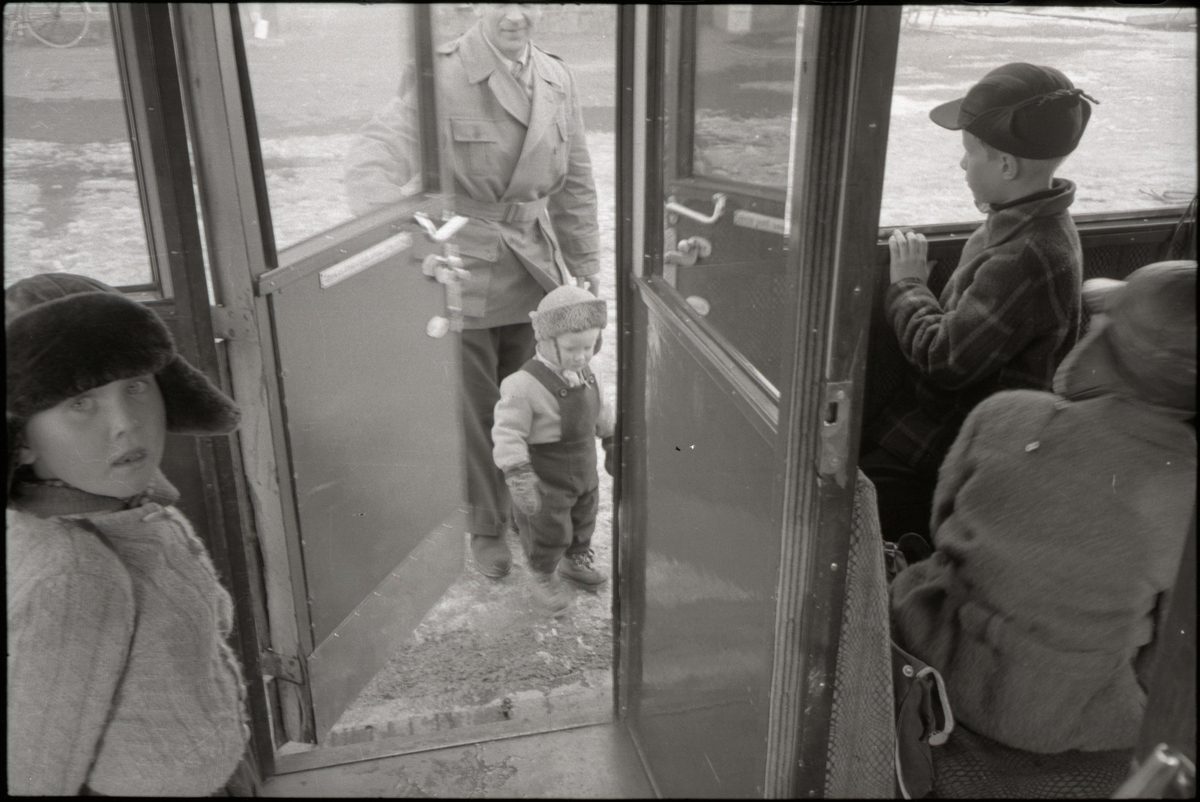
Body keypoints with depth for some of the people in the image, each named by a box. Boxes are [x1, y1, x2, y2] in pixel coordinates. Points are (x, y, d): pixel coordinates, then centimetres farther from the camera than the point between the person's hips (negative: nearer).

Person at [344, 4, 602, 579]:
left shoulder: (556, 80, 3)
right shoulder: (439, 76, -15)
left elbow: (575, 186, 10)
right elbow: (374, 161, -27)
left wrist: (586, 272, 9)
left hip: (534, 275, 5)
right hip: (461, 276, -4)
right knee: (475, 413, 10)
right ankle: (487, 526, 33)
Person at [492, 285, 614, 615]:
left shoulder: (586, 376, -2)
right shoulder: (525, 385, -28)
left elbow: (600, 411, 16)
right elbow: (508, 432, -28)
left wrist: (612, 443, 24)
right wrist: (518, 475, -33)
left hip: (584, 474, 8)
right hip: (546, 481, -7)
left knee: (583, 520, 25)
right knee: (549, 530, 7)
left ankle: (576, 560, 52)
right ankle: (544, 576, 34)